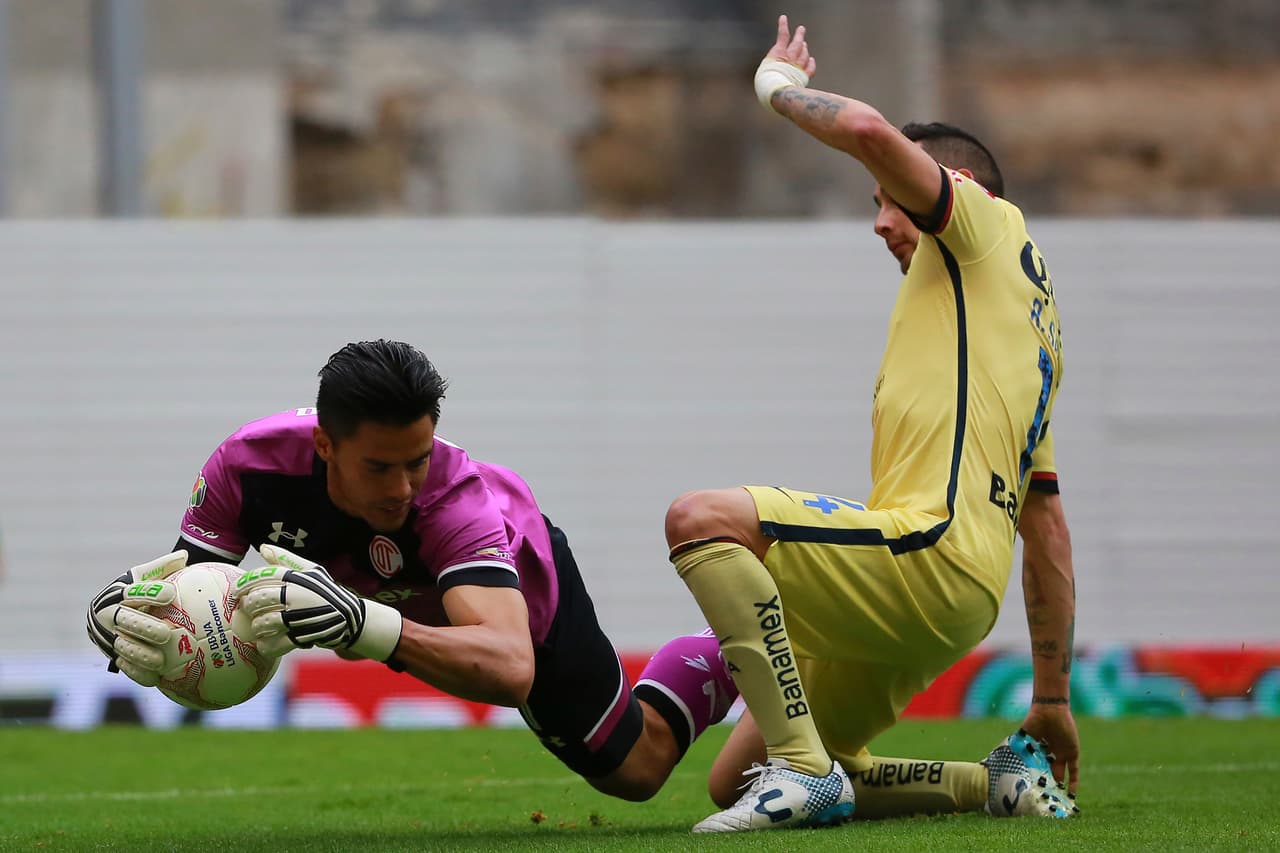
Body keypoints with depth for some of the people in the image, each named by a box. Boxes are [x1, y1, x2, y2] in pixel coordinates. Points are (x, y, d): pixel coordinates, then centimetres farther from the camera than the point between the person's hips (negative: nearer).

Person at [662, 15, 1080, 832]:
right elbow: (1047, 531, 30)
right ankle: (1011, 775, 12)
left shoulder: (989, 228, 6)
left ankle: (804, 767, -28)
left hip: (929, 552, -10)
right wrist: (1053, 702, 30)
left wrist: (781, 84, 10)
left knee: (704, 517, -24)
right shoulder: (1034, 323, 32)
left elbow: (870, 133, -12)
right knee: (734, 782, 11)